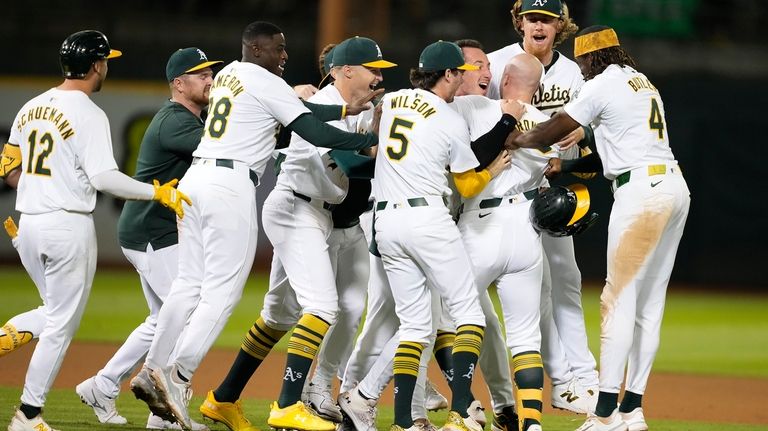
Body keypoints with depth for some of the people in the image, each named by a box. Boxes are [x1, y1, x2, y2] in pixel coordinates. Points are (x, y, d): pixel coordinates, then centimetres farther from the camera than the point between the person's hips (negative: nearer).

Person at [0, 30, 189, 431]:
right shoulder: (89, 115, -11)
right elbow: (105, 178, -20)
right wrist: (159, 192, -12)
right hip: (69, 225, -7)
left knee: (54, 311, 24)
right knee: (61, 324, 2)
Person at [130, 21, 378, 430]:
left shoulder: (226, 75, 21)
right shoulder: (267, 84, -5)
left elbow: (291, 111, 24)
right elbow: (313, 132, -10)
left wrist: (341, 109, 24)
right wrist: (371, 140, -5)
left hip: (195, 179, 9)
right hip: (232, 185, -9)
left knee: (189, 283, 12)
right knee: (222, 289, -6)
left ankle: (152, 372, 10)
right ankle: (178, 375, -13)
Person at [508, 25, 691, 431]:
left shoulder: (603, 85, -5)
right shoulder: (644, 84, 22)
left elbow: (553, 131, -2)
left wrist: (514, 139, 14)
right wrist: (566, 167, 21)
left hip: (642, 191, -9)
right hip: (674, 187, 9)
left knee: (619, 301, -8)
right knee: (648, 305, 9)